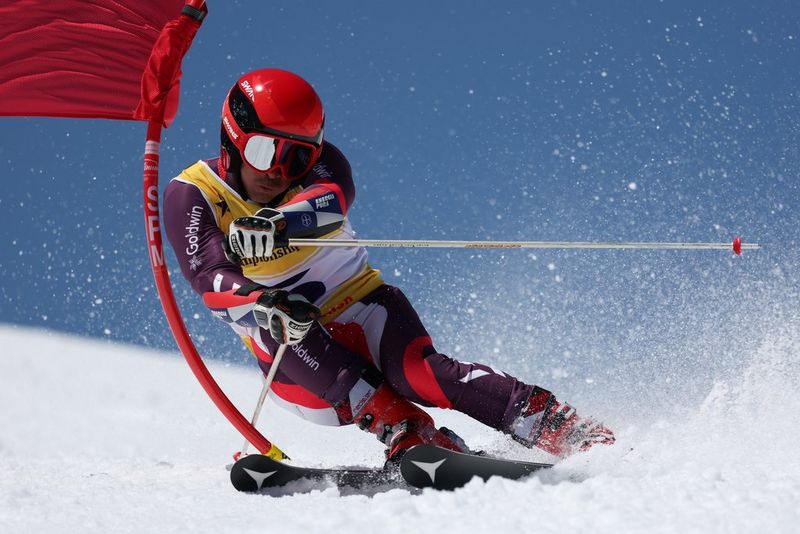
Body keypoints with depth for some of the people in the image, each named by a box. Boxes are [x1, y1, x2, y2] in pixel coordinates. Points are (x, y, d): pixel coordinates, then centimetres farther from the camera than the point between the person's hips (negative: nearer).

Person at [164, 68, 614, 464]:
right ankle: (408, 436, -42)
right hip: (289, 348, 1)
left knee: (421, 374, -28)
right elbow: (208, 277, -24)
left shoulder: (318, 161, -6)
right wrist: (264, 305, -45)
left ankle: (567, 429, -34)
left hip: (361, 307, 0)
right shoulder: (191, 196, -7)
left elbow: (332, 200, -31)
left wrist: (275, 222, -53)